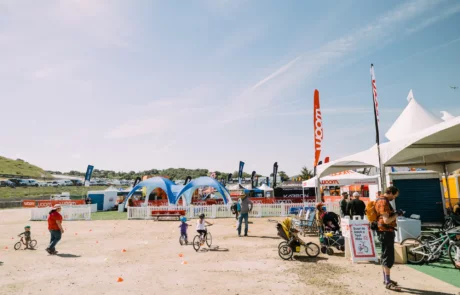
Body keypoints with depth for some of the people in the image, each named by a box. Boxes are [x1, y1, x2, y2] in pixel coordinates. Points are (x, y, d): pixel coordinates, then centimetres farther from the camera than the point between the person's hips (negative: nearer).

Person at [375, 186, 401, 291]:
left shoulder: (383, 200, 14)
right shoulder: (384, 202, -19)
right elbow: (386, 220, -25)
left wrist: (394, 214, 12)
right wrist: (396, 214, -14)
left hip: (386, 231, 11)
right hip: (386, 232, -11)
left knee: (385, 256, 17)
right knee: (389, 257, -7)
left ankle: (386, 279, 26)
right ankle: (388, 282, -2)